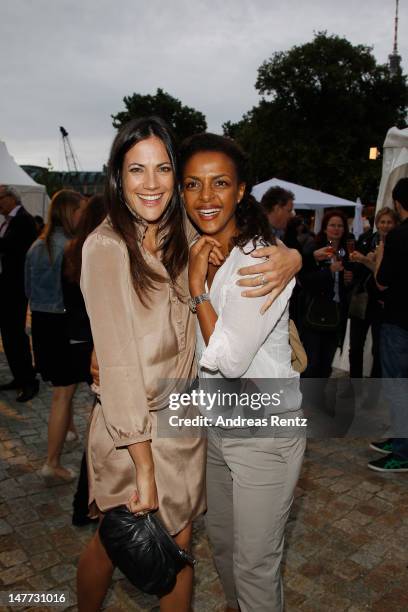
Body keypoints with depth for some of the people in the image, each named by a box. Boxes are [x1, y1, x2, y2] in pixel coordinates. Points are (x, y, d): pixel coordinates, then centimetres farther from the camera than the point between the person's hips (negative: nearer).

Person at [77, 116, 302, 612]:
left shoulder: (183, 235, 0)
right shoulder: (106, 246, -17)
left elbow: (253, 244, 10)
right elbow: (118, 362, -20)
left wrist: (290, 257, -15)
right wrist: (144, 468, -18)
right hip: (130, 430, -5)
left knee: (178, 545, 21)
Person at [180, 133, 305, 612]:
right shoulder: (195, 253, 1)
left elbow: (228, 358, -26)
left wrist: (198, 286, -18)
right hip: (215, 421, 7)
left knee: (255, 563, 9)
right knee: (220, 538, 26)